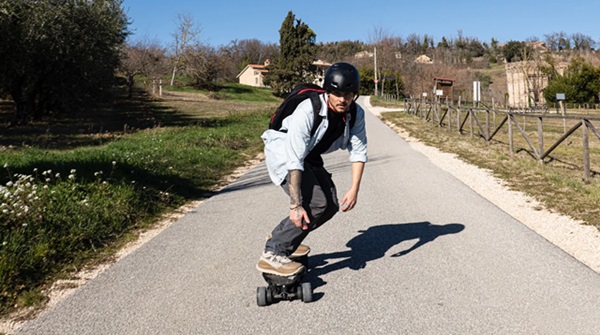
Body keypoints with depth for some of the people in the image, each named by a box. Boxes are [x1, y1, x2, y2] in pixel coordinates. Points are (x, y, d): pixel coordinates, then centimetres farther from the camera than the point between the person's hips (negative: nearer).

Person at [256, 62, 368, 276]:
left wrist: (354, 190, -20)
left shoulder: (355, 113, -14)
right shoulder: (308, 111, -33)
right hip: (284, 152, -7)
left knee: (331, 205, 6)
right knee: (316, 204, -22)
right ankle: (272, 255, -14)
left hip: (310, 156, 8)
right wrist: (295, 205, -35)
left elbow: (358, 151, -9)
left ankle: (282, 238, 21)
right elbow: (294, 161, -35)